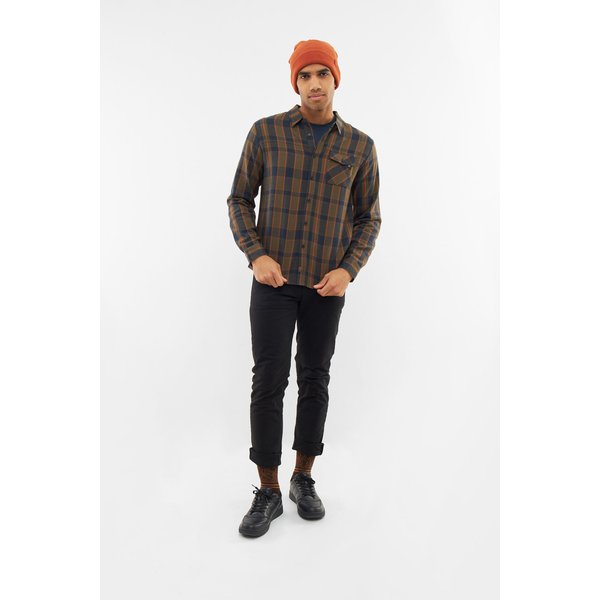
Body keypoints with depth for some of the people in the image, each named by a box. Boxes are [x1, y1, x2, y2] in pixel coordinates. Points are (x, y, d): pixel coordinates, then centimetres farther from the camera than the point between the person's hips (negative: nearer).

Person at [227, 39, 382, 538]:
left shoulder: (361, 146, 1)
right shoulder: (265, 132, -2)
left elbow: (369, 220, 5)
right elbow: (240, 201, 3)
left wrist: (348, 271, -14)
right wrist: (256, 257, -16)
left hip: (327, 281, 1)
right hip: (274, 278, -1)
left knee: (314, 379, 7)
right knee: (269, 382, -4)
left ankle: (304, 479, 26)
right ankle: (268, 494, 12)